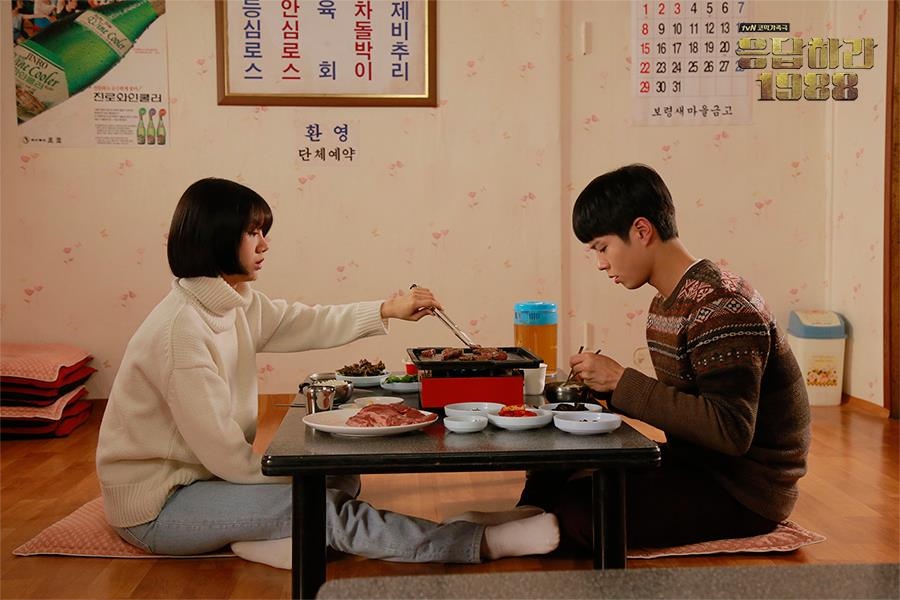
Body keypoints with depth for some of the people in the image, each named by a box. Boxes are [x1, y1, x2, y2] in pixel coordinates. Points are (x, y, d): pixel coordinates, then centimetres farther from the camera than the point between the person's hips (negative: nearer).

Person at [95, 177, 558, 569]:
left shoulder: (234, 302, 0)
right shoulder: (181, 328, -27)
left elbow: (309, 324, 12)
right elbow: (221, 450, -25)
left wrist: (388, 310, 6)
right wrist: (295, 481, -14)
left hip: (203, 475, 9)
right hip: (154, 505, -9)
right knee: (319, 506, -20)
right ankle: (481, 543, -17)